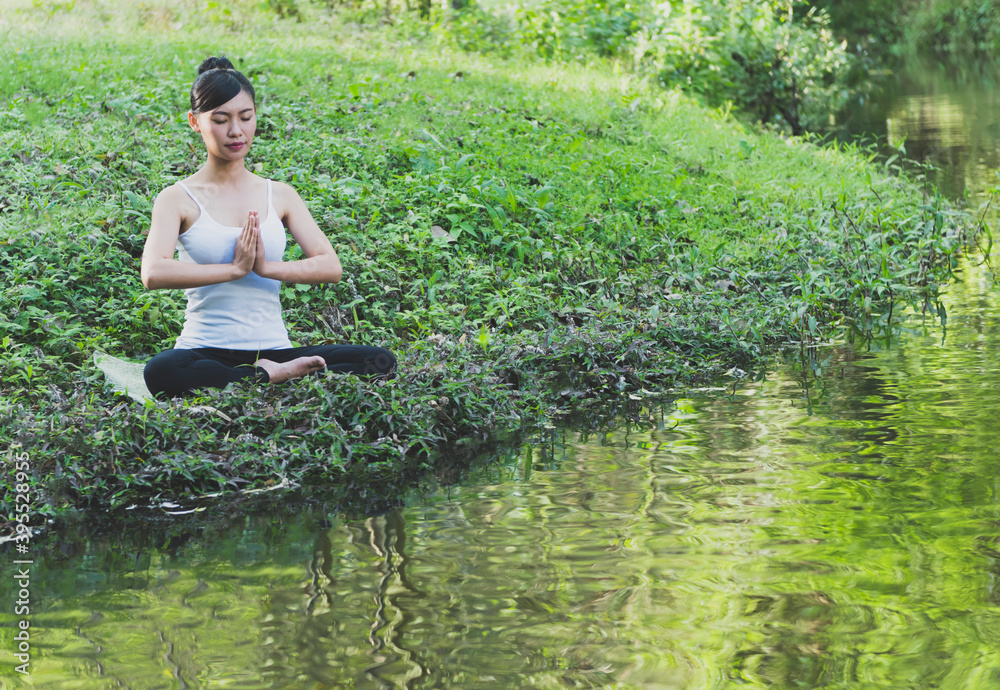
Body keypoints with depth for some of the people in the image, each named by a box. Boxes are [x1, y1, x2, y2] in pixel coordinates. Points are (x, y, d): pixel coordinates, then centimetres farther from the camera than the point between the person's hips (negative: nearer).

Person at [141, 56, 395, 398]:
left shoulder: (280, 196, 13)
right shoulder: (178, 199, 2)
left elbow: (330, 266, 1)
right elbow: (153, 274, -16)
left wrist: (267, 267, -14)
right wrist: (235, 268, -15)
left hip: (274, 351, 3)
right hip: (207, 352, -3)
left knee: (380, 362, -20)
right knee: (161, 372, -40)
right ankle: (273, 381, -23)